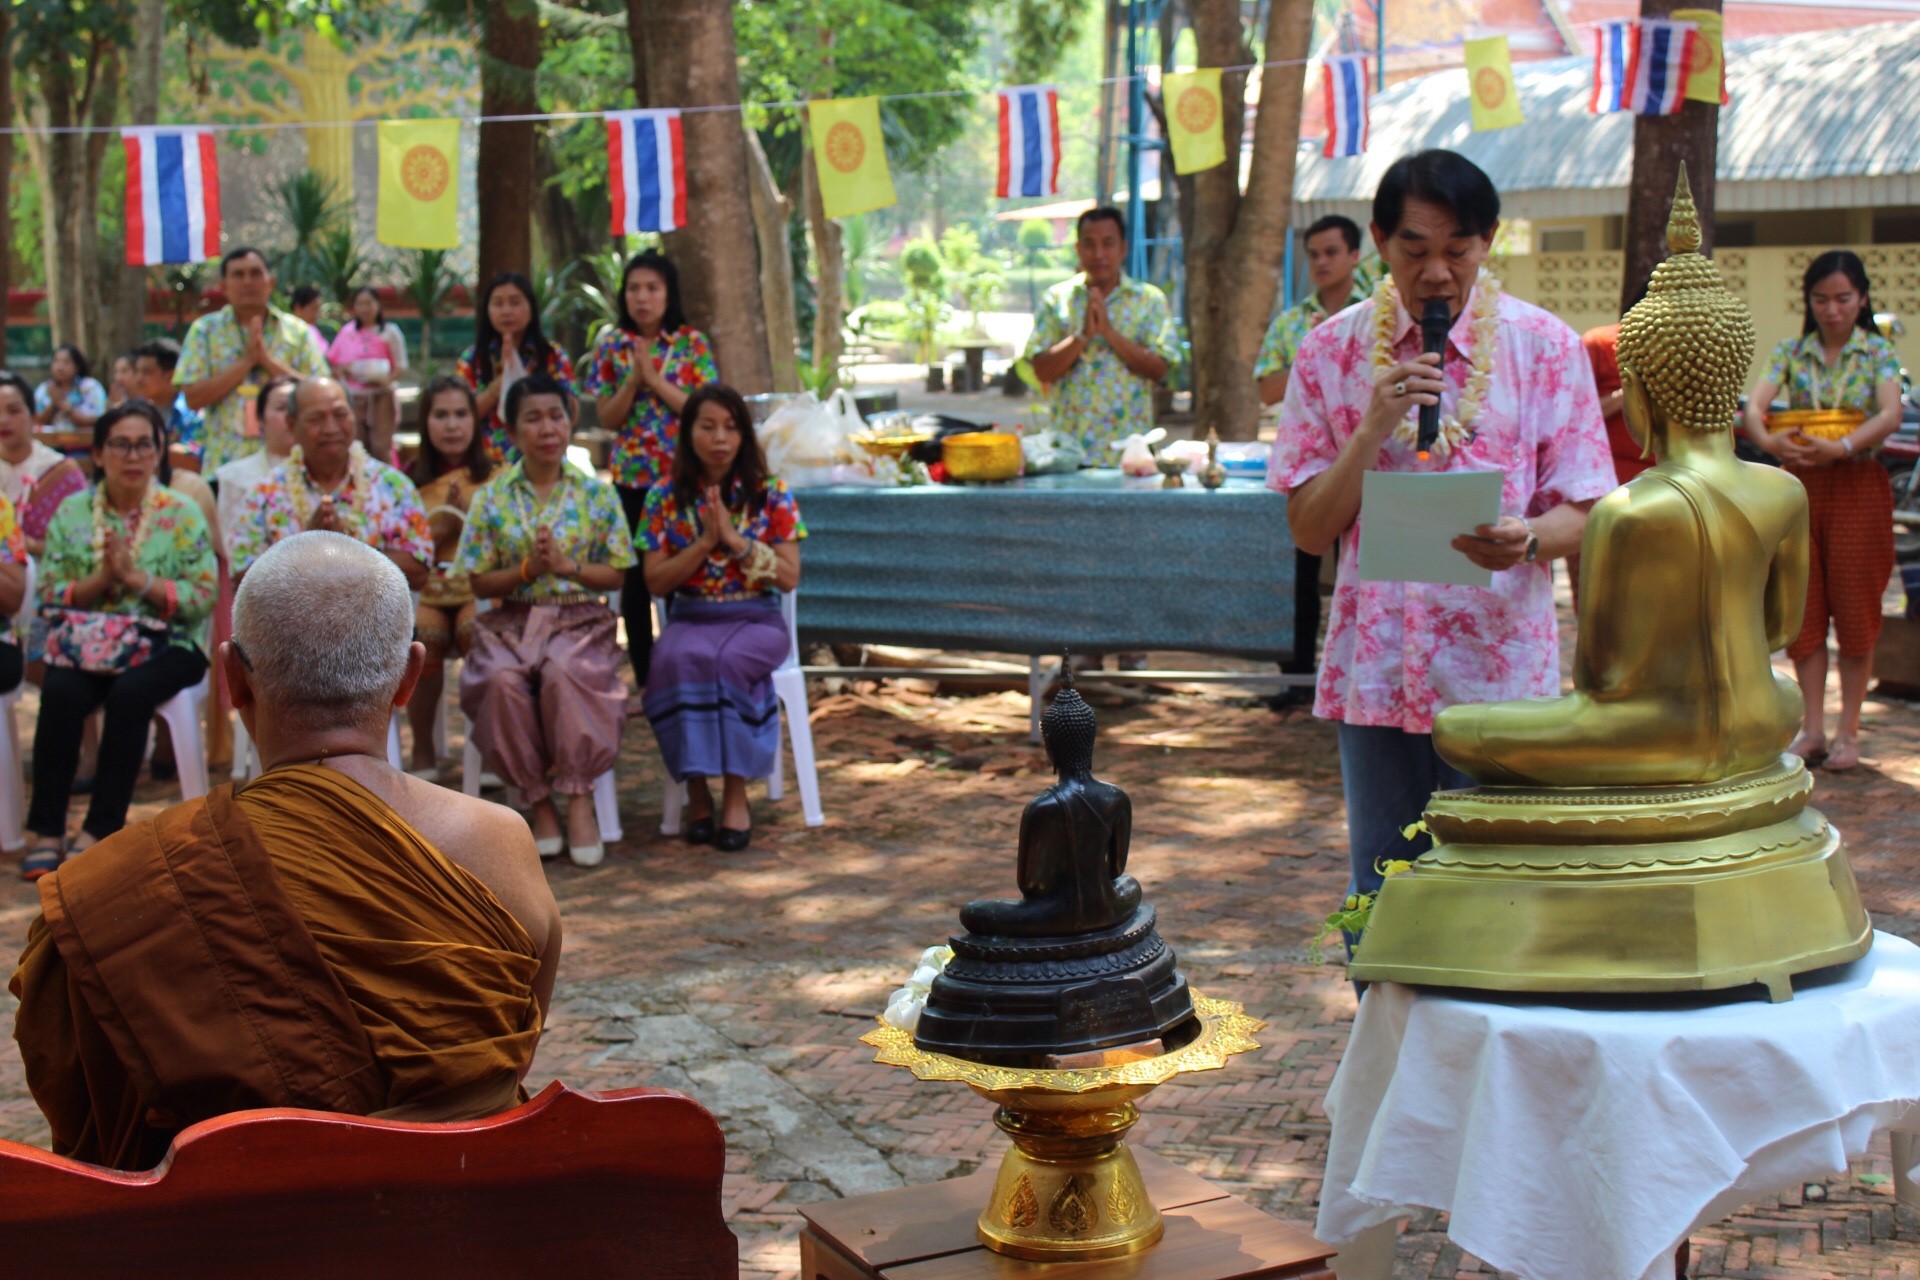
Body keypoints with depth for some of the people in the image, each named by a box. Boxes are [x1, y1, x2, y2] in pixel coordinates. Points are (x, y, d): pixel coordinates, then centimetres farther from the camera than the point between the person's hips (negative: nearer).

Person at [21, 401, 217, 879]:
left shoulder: (183, 514, 1)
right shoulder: (71, 512, 8)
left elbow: (203, 598, -6)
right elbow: (50, 595, 3)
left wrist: (137, 578, -16)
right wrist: (100, 579, -14)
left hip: (166, 644, -2)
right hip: (87, 643, 2)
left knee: (130, 693, -33)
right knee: (61, 692, -29)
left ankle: (100, 830, -23)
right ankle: (47, 831, -22)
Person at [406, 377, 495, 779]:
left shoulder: (493, 477, 8)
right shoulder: (411, 480, 10)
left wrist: (466, 513, -10)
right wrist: (438, 529, -11)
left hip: (480, 587, -1)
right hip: (425, 589, 1)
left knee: (475, 630, -35)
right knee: (422, 635, -33)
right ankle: (423, 752, -15)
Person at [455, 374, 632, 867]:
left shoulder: (597, 494, 5)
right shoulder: (491, 498, 6)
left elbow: (616, 575, 5)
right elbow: (480, 584, 6)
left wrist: (565, 567, -12)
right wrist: (528, 569, -12)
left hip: (580, 619, -1)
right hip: (511, 622, 1)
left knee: (564, 673, -35)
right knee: (502, 678, -32)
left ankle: (578, 798, -24)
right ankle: (539, 803, -19)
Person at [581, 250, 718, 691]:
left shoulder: (692, 343, -1)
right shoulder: (611, 347, 3)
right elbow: (607, 419, 0)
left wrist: (656, 380, -14)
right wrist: (633, 379, -14)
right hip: (630, 477, 2)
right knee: (635, 577, 5)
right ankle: (644, 678, 15)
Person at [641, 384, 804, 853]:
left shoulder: (772, 495, 3)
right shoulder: (666, 497, 6)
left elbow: (790, 577, -1)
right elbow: (655, 582, 2)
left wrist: (736, 540, -12)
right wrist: (705, 541, -10)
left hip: (756, 619, -1)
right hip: (690, 619, 1)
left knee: (730, 661, -35)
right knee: (679, 660, -35)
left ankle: (736, 792, -22)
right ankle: (697, 792, -23)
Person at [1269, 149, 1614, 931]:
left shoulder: (1545, 347, 0)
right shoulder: (1332, 352, 4)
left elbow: (1583, 515, -1)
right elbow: (1308, 529, 2)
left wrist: (1526, 539, -23)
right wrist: (1372, 430, -13)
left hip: (1501, 668, -2)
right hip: (1374, 668, 2)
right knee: (1380, 898, 11)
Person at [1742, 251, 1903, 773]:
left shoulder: (1879, 353, -2)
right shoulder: (1791, 352, 5)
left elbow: (1891, 414, -19)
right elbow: (1754, 405, -11)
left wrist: (1841, 447, -36)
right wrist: (1769, 440, -33)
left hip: (1857, 486, -3)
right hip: (1799, 485, 3)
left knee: (1855, 608, 1)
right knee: (1805, 608, 5)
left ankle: (1848, 731, 9)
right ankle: (1812, 728, 12)